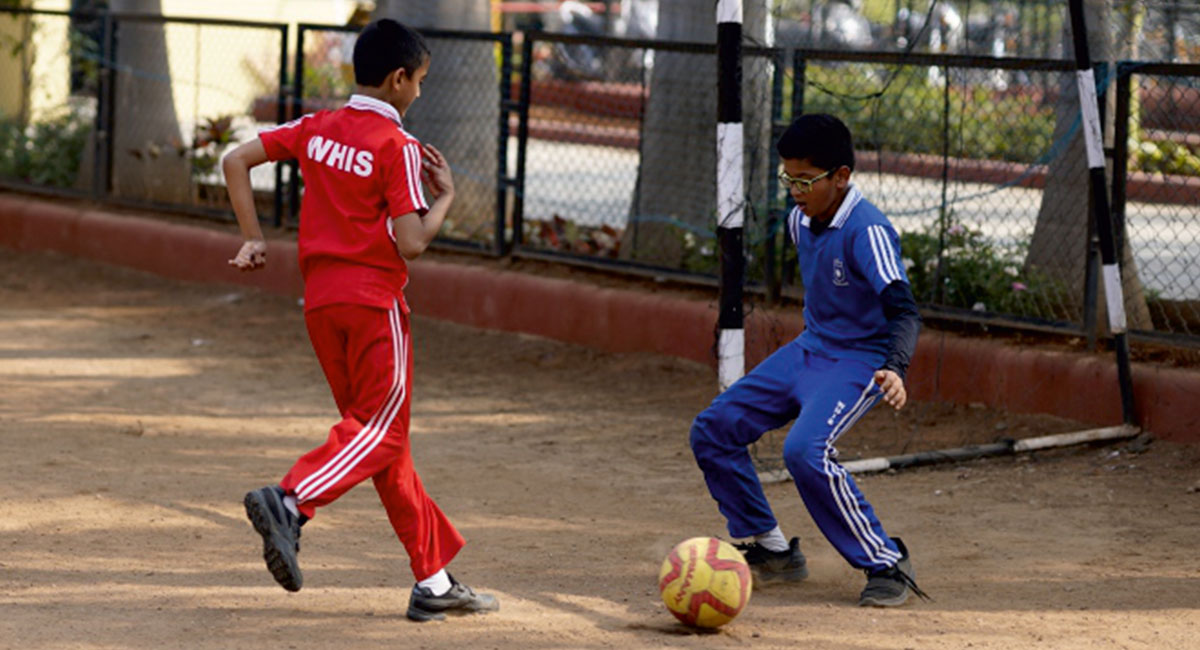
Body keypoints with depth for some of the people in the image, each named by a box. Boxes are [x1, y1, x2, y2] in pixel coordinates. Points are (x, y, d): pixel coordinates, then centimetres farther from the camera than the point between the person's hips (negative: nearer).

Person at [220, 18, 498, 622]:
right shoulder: (398, 147, -10)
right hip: (374, 300, -7)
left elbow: (236, 160, 8)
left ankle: (433, 580, 14)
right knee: (379, 431, -4)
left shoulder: (315, 129, 8)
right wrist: (445, 196, 1)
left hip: (320, 300, 7)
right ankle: (289, 502, -28)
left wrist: (253, 238, 11)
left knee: (377, 433, 11)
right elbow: (411, 242, -16)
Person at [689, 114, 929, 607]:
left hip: (859, 361, -9)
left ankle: (887, 563, -19)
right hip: (808, 349, 9)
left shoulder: (867, 232, -23)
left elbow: (903, 310, -33)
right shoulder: (800, 221, 1)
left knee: (805, 450, -31)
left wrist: (895, 369, -50)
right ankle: (772, 551, 18)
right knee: (713, 431, 5)